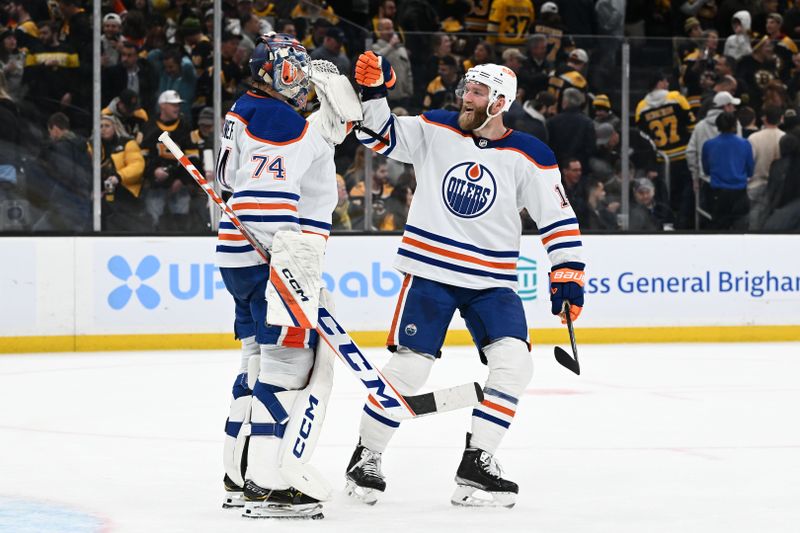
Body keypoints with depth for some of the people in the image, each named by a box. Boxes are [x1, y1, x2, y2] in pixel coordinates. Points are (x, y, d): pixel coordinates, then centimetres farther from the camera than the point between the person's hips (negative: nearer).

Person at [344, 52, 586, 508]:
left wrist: (568, 275, -5)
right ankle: (366, 457, 10)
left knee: (514, 362, -14)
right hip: (431, 270, -1)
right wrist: (372, 91, -13)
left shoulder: (530, 157, -3)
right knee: (409, 366, -6)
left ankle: (476, 462, -5)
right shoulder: (434, 130, 0)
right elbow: (381, 135, 2)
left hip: (492, 280, 1)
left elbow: (558, 218, 0)